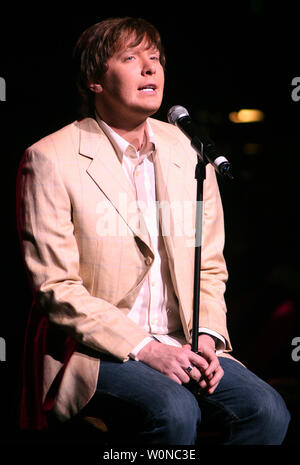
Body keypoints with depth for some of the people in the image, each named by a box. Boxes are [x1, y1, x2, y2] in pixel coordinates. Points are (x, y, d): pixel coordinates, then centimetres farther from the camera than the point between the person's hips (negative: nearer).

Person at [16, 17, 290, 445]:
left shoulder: (189, 153, 10)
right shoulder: (51, 161, -6)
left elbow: (210, 268, 15)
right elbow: (56, 288, -10)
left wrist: (206, 336, -5)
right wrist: (144, 348, -17)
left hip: (180, 345, 5)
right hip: (92, 350, -5)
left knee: (266, 410, -20)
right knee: (174, 412, -33)